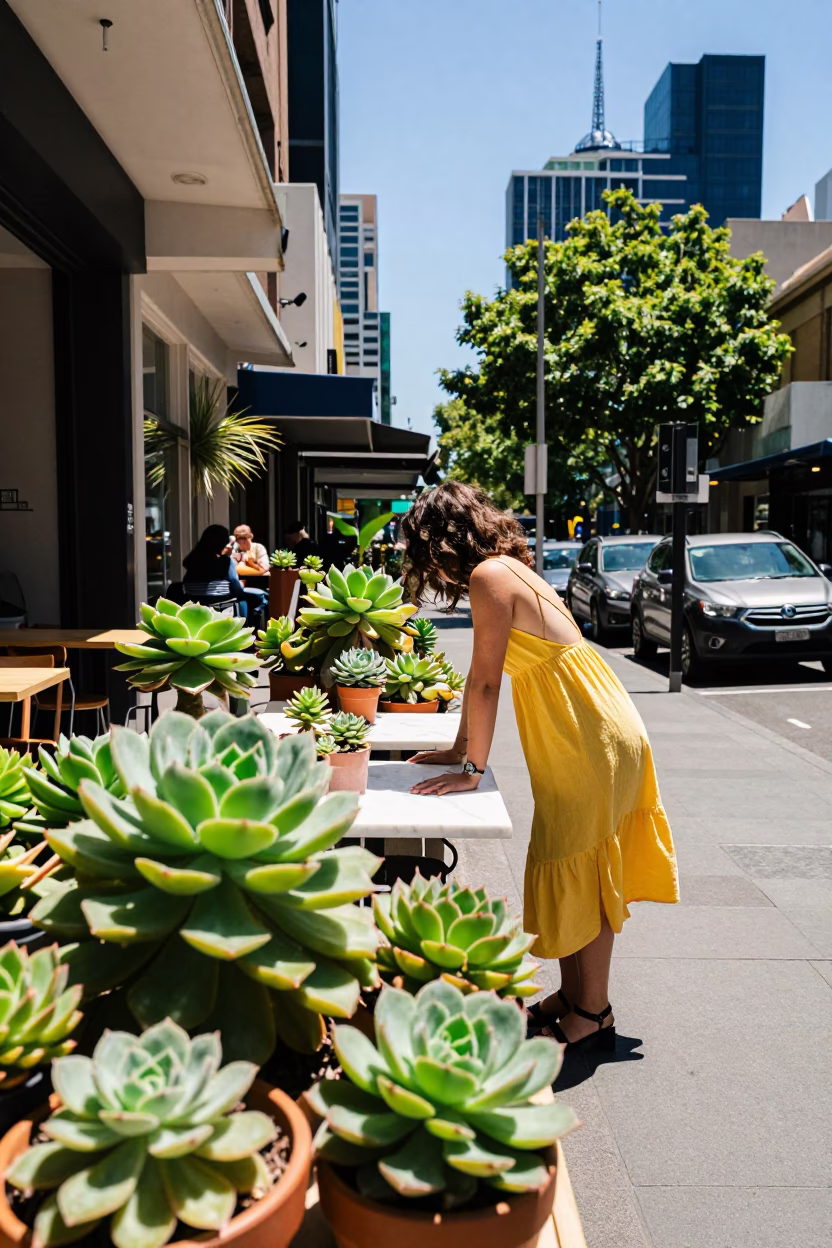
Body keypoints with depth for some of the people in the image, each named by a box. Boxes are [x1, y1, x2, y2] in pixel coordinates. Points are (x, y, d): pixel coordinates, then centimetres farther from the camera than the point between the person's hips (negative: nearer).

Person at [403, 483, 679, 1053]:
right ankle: (573, 996, 29)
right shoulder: (505, 569, 12)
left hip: (590, 740, -9)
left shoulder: (489, 576, -17)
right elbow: (484, 676, 17)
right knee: (571, 874, 16)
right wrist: (459, 749, 20)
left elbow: (485, 682, -17)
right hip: (590, 735, 9)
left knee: (581, 877, 3)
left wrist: (474, 769, -10)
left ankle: (593, 1013, 19)